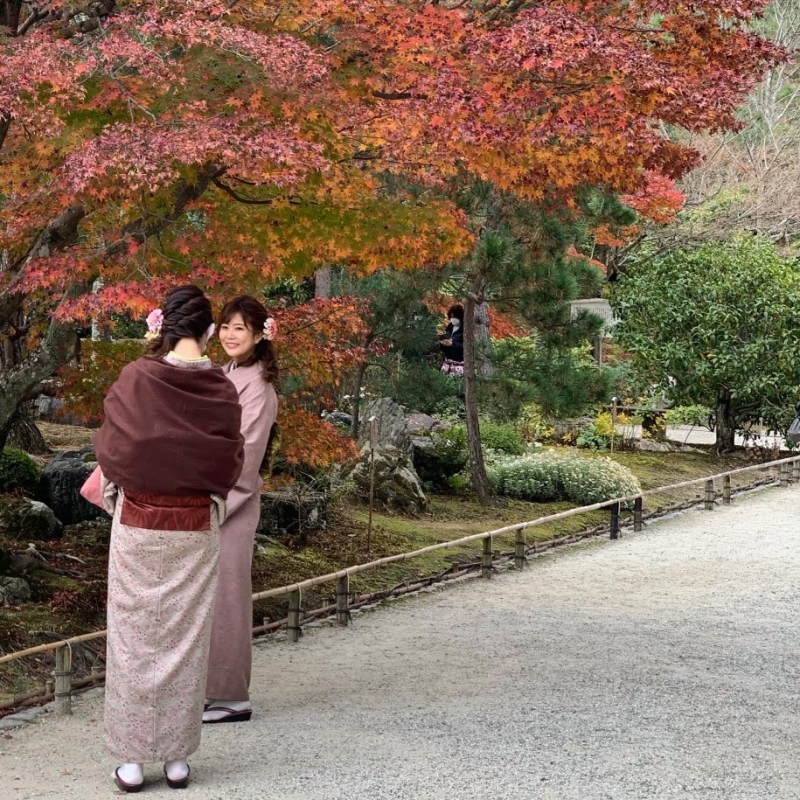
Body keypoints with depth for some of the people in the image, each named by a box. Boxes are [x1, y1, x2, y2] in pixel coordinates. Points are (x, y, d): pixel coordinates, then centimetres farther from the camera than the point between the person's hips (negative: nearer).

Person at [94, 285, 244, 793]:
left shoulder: (136, 378, -11)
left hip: (139, 524, -2)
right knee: (186, 638, 9)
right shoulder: (222, 389, -5)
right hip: (196, 527, 2)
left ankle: (132, 759, 9)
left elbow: (112, 447, -3)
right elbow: (231, 462, 2)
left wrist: (114, 483, 18)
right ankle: (178, 756, 15)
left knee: (135, 636, 6)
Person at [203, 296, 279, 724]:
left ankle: (230, 697, 5)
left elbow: (244, 453, -15)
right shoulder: (223, 376, 15)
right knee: (209, 596, 11)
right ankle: (212, 688, 19)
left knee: (225, 595, -3)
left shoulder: (256, 386, -11)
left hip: (232, 500, -8)